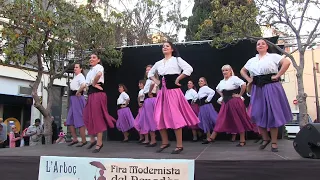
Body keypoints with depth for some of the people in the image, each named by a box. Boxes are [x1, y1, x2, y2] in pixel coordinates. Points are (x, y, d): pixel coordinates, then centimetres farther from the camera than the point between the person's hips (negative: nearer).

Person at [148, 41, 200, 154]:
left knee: (175, 117, -7)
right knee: (160, 118, 5)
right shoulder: (159, 63, 14)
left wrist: (178, 79, -13)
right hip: (162, 92, 6)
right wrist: (156, 81, 13)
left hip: (173, 91, -6)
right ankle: (165, 142, 21)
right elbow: (150, 73, 30)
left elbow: (189, 69, -16)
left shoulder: (177, 60, -2)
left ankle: (179, 145, 0)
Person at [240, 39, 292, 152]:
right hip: (257, 89, 4)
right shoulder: (252, 60, 15)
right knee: (258, 114, 2)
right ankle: (266, 138, 20)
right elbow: (242, 71, 25)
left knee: (272, 114, -2)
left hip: (271, 87, -4)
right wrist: (249, 80, 9)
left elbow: (287, 62, -12)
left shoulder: (273, 56, 2)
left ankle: (274, 142, 8)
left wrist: (277, 76, -14)